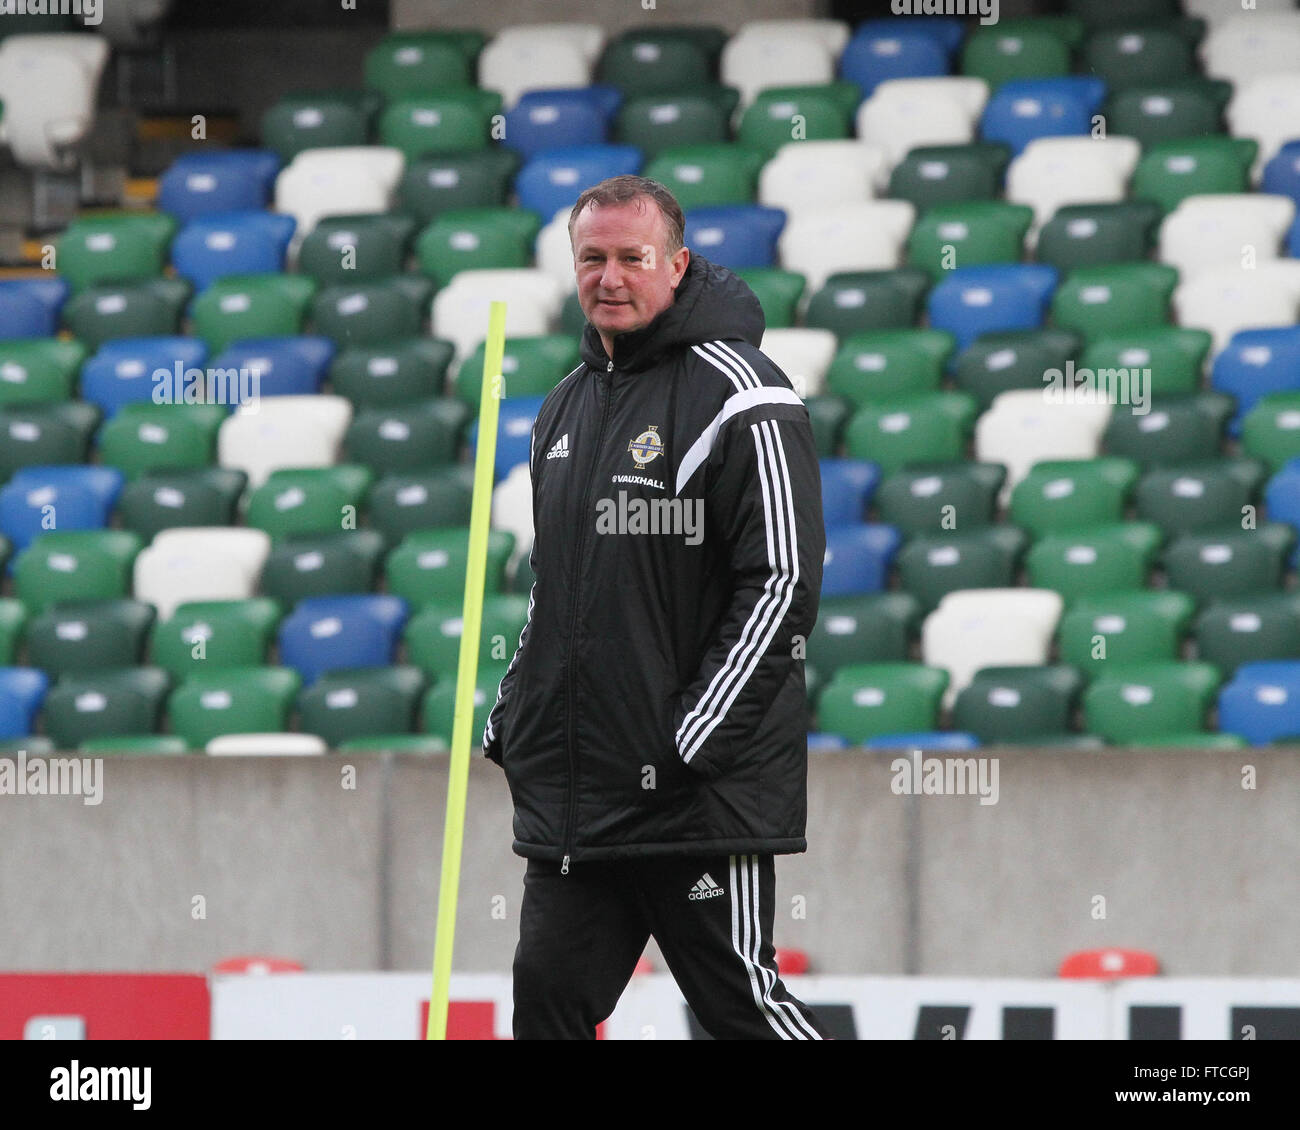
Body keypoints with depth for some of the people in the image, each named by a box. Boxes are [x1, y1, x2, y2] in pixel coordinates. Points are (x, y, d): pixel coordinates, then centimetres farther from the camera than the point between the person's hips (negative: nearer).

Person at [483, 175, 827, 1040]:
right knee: (550, 996, 3)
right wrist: (512, 719, 15)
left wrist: (692, 742, -18)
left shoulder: (740, 395, -10)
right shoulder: (568, 407, 16)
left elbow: (783, 586, -15)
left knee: (741, 1001, -5)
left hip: (705, 790, -7)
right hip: (572, 795, 7)